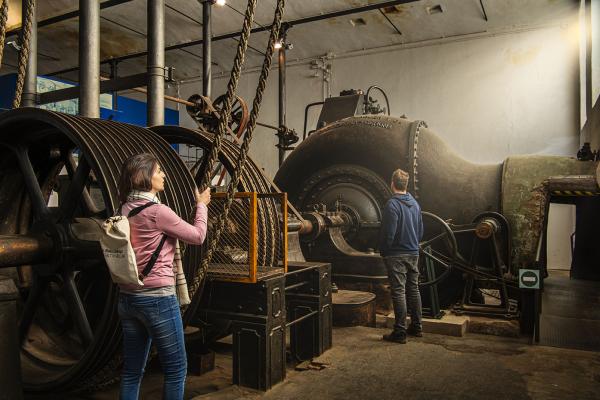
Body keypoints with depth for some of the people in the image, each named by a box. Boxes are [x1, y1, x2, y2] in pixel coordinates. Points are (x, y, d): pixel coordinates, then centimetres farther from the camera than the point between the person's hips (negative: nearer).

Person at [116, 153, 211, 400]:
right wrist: (201, 205, 7)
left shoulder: (125, 210, 6)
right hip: (157, 297, -8)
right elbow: (198, 236, -6)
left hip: (127, 298, 8)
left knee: (132, 370, 16)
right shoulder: (157, 211, -17)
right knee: (176, 369, 7)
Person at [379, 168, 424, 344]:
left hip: (396, 256, -8)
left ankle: (400, 332, 1)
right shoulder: (415, 204, 8)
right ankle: (416, 327, 25)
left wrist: (383, 252, -5)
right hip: (413, 254, 8)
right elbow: (420, 231, 13)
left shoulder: (392, 204, -16)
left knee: (399, 293, -3)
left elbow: (388, 234, -18)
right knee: (414, 290, 15)